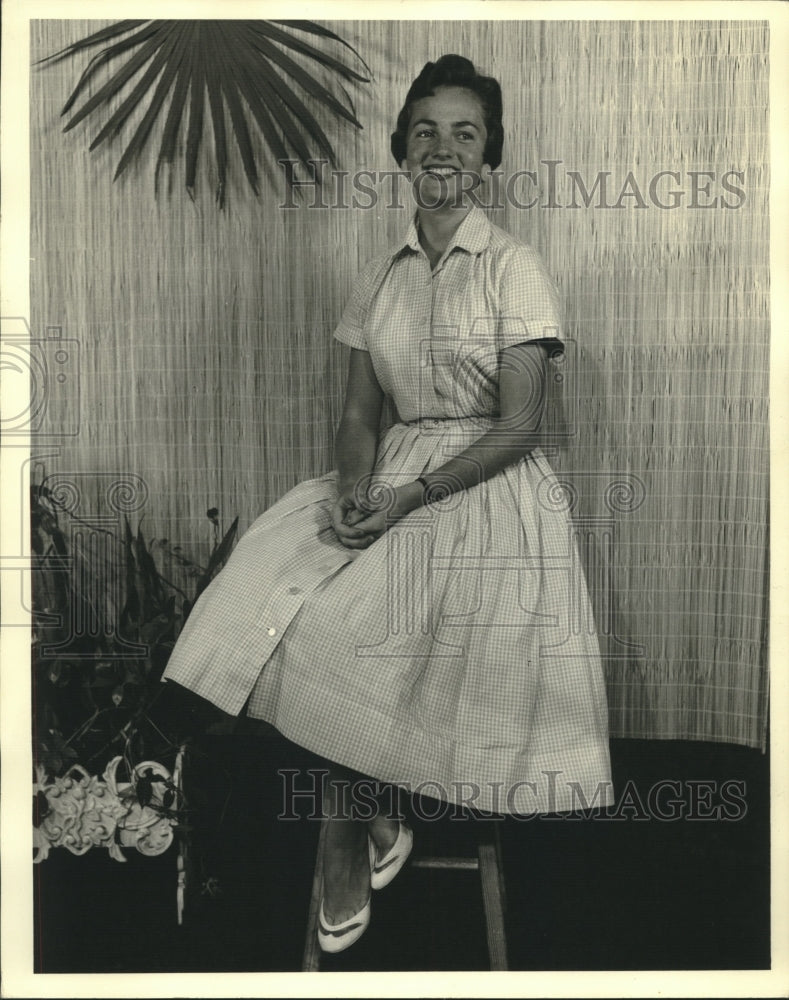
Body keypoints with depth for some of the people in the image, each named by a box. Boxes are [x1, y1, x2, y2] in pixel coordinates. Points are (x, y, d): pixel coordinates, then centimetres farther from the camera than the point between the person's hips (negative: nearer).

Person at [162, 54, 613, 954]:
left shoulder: (515, 267, -3)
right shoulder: (381, 275, 12)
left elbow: (520, 425, -10)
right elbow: (359, 413, 10)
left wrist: (409, 497, -18)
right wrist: (355, 489, -11)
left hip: (491, 487, -4)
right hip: (392, 485, 5)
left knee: (336, 629, -21)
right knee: (290, 616, -18)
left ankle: (355, 839, 7)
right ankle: (358, 823, 3)